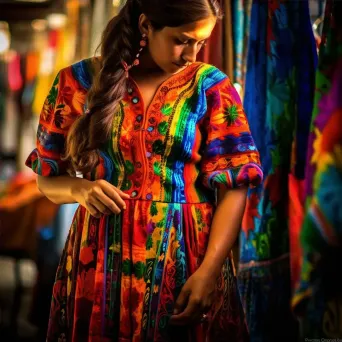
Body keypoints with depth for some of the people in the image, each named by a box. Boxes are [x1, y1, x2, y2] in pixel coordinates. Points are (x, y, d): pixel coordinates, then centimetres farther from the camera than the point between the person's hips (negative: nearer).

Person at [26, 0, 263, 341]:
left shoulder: (211, 87, -2)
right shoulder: (79, 82, 0)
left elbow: (233, 187, -7)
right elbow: (48, 179, 7)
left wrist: (208, 271, -19)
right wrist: (79, 189, -16)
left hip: (185, 260, -1)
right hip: (99, 262, 1)